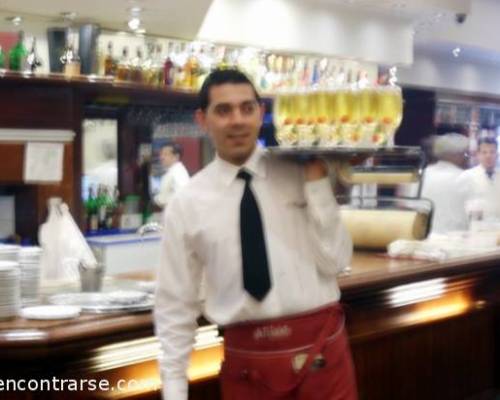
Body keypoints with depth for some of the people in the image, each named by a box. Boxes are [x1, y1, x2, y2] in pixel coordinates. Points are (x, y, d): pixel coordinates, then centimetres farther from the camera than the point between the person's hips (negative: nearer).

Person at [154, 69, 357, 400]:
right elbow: (175, 306, 1)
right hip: (247, 359, 0)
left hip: (321, 350, 0)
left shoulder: (302, 175, 0)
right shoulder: (186, 204, -1)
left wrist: (317, 181, -12)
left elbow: (334, 261, -7)